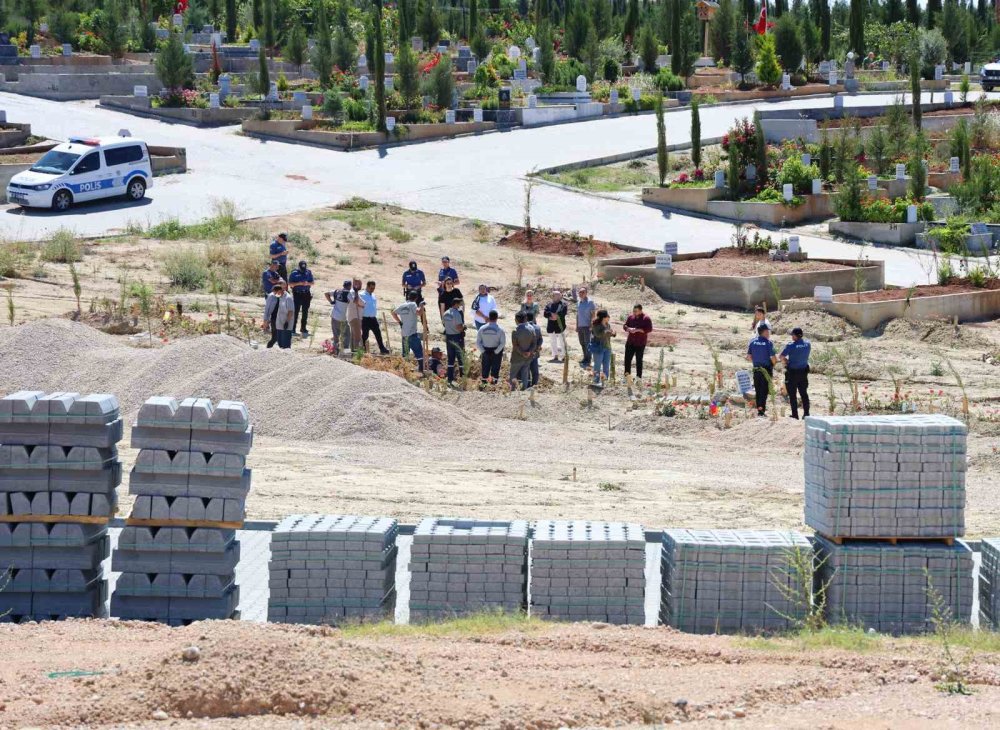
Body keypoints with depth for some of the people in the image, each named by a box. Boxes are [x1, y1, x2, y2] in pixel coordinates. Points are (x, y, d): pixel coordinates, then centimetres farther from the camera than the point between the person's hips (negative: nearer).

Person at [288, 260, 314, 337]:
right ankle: (293, 329, 0)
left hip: (306, 295, 3)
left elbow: (312, 282, 9)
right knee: (295, 311, -4)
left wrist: (307, 283, -13)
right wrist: (298, 283, -20)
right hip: (297, 294, -3)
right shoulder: (294, 273, -5)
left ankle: (304, 328, 19)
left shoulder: (308, 272, 4)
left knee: (305, 312, 9)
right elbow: (290, 284, -6)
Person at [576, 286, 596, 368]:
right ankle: (585, 358, 19)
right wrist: (577, 326, 16)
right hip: (580, 326, 7)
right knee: (582, 343, 10)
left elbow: (593, 314, -8)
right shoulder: (579, 302, 14)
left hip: (587, 326, -7)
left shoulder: (590, 302, -6)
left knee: (587, 343, -8)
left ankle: (588, 361, -8)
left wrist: (591, 325, -15)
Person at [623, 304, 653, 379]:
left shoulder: (646, 319, -8)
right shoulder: (631, 317, 7)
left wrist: (637, 330, -22)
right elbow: (625, 326, 13)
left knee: (639, 360, 2)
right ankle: (627, 375, 15)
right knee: (627, 358, 4)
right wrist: (629, 329, -12)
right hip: (630, 342, 5)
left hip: (640, 344, -5)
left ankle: (639, 377, 9)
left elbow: (649, 329, -15)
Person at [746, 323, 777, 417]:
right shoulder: (768, 342, -14)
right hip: (766, 369, -4)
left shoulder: (752, 342, 1)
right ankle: (761, 409, -4)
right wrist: (774, 363, 6)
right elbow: (772, 357, -16)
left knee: (757, 390, 14)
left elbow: (748, 356, 5)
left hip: (756, 369, 4)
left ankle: (759, 408, 20)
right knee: (764, 389, 0)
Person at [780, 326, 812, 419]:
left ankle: (795, 414, 5)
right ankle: (806, 413, 13)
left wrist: (786, 362, 0)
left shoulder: (791, 346, -18)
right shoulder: (808, 344, -3)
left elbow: (781, 356, -17)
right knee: (804, 393, 14)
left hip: (792, 372, -5)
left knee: (792, 394, 5)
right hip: (804, 371, 5)